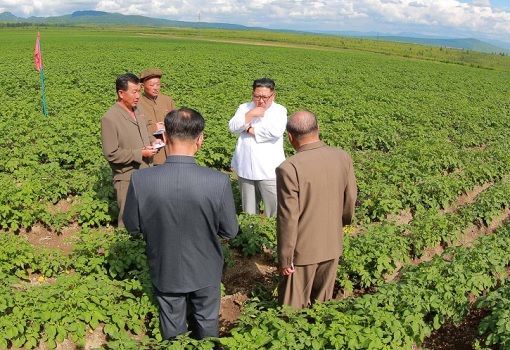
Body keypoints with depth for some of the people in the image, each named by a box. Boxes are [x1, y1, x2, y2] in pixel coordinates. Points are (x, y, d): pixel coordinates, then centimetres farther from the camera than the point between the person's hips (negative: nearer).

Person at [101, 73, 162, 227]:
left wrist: (153, 140, 1)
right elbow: (111, 154, -20)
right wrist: (140, 153, -20)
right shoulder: (109, 119, -18)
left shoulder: (138, 110, 5)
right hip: (128, 179, -7)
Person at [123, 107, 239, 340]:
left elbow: (132, 227, -10)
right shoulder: (219, 181, -28)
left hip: (165, 270, 1)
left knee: (172, 329, 26)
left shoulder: (140, 179, -25)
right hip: (205, 271, -1)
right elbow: (230, 232, -15)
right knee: (206, 323, 26)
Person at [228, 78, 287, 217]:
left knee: (275, 210, -2)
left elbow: (275, 131, -21)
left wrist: (250, 129, -10)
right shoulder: (244, 108, 9)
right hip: (245, 169, 4)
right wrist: (250, 114, -16)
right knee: (248, 211, 14)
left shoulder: (279, 110, -3)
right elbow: (233, 127, -4)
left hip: (269, 170, -3)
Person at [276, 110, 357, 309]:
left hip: (303, 250, -5)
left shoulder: (289, 168, -25)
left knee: (294, 307, 14)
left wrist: (284, 259, -9)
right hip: (333, 245, 5)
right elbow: (350, 200, 4)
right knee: (323, 302, 23)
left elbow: (288, 218, -21)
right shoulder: (343, 158, -8)